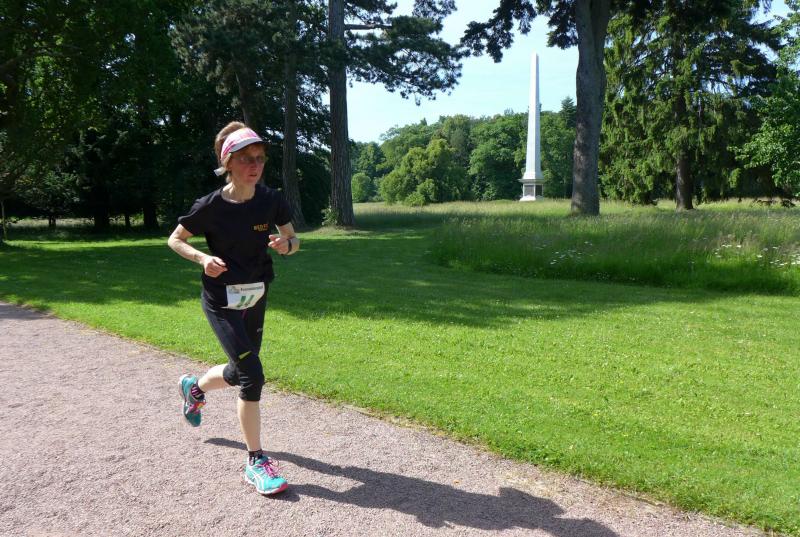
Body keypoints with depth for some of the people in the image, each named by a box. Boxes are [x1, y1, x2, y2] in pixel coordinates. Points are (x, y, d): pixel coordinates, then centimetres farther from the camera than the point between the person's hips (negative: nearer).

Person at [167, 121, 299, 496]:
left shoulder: (271, 201, -7)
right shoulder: (211, 206, -15)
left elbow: (293, 241, 4)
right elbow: (174, 240, -2)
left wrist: (286, 245, -20)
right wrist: (202, 258, -20)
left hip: (256, 299, 5)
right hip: (221, 301, -5)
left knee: (240, 372, 19)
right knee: (252, 376, -15)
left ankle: (194, 387, 54)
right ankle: (256, 462, 1)